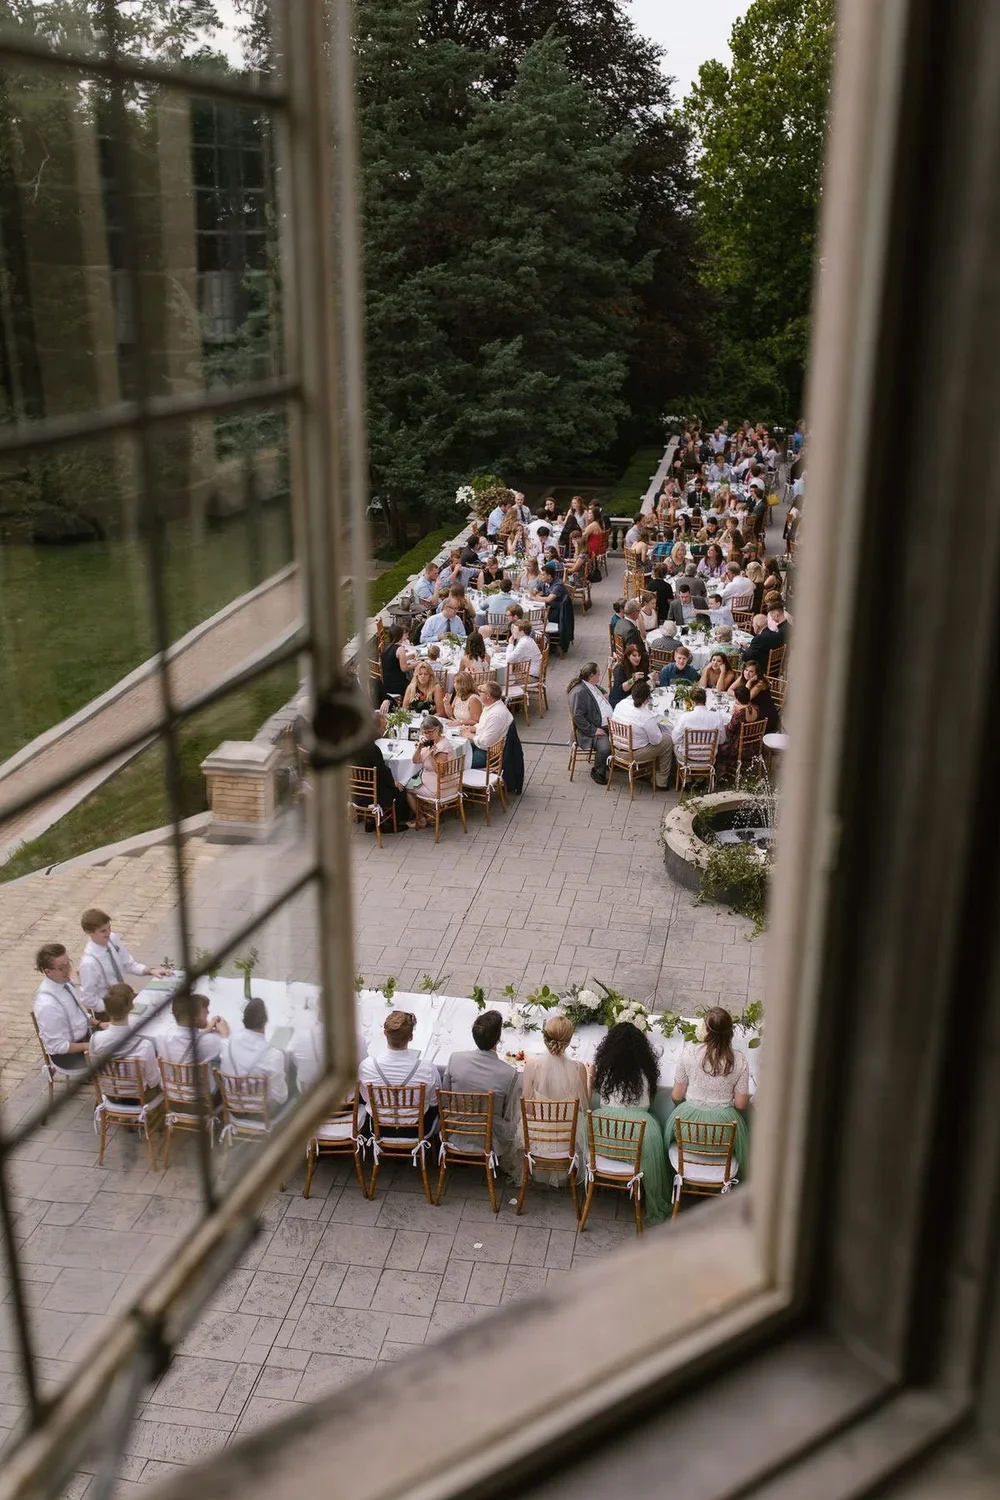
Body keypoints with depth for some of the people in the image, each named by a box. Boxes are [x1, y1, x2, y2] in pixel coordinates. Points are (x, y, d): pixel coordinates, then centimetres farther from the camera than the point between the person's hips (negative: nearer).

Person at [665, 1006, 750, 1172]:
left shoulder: (689, 1052, -16)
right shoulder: (739, 1061, -15)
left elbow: (676, 1096, -5)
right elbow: (741, 1105, -6)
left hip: (689, 1116, 0)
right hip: (724, 1121, 0)